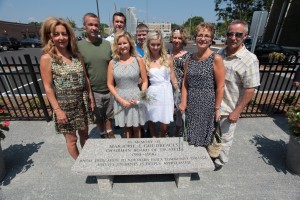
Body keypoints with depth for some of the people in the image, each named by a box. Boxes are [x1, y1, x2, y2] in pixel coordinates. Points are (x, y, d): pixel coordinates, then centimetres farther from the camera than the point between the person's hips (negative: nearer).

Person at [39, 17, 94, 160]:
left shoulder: (76, 54, 4)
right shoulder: (47, 58, -9)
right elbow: (48, 87, -10)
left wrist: (90, 97, 7)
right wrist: (57, 110, -13)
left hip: (82, 102, 4)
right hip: (65, 105, -4)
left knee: (84, 134, 19)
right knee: (71, 139, 11)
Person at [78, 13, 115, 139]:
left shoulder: (107, 44, 0)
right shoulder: (79, 46, -5)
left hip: (109, 89, 2)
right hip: (93, 91, -1)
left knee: (109, 115, 20)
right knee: (99, 117, 17)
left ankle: (109, 133, 45)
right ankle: (103, 135, 41)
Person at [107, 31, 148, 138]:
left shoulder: (138, 60, -3)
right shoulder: (113, 63, 0)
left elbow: (145, 81, 0)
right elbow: (110, 84, 0)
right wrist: (120, 99, -10)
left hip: (136, 99, -1)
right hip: (120, 100, 1)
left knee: (136, 127, 14)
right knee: (126, 127, 17)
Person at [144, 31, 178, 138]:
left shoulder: (167, 58, 1)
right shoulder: (145, 60, -1)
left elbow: (173, 77, 6)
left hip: (166, 92, 1)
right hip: (152, 93, 0)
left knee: (165, 125, 4)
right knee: (151, 121, 14)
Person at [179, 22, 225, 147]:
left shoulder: (216, 59, -10)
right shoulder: (190, 58, 4)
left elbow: (220, 87, -10)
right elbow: (185, 82, 6)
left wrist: (217, 108, -9)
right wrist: (183, 102, 1)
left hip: (207, 104, -4)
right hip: (191, 103, 4)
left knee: (203, 139, 12)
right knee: (190, 137, 18)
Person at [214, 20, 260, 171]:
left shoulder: (249, 60, -15)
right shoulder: (219, 53, 1)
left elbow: (250, 90, -16)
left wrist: (237, 112, -16)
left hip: (228, 109, -5)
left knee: (225, 138, 15)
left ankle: (219, 162, 41)